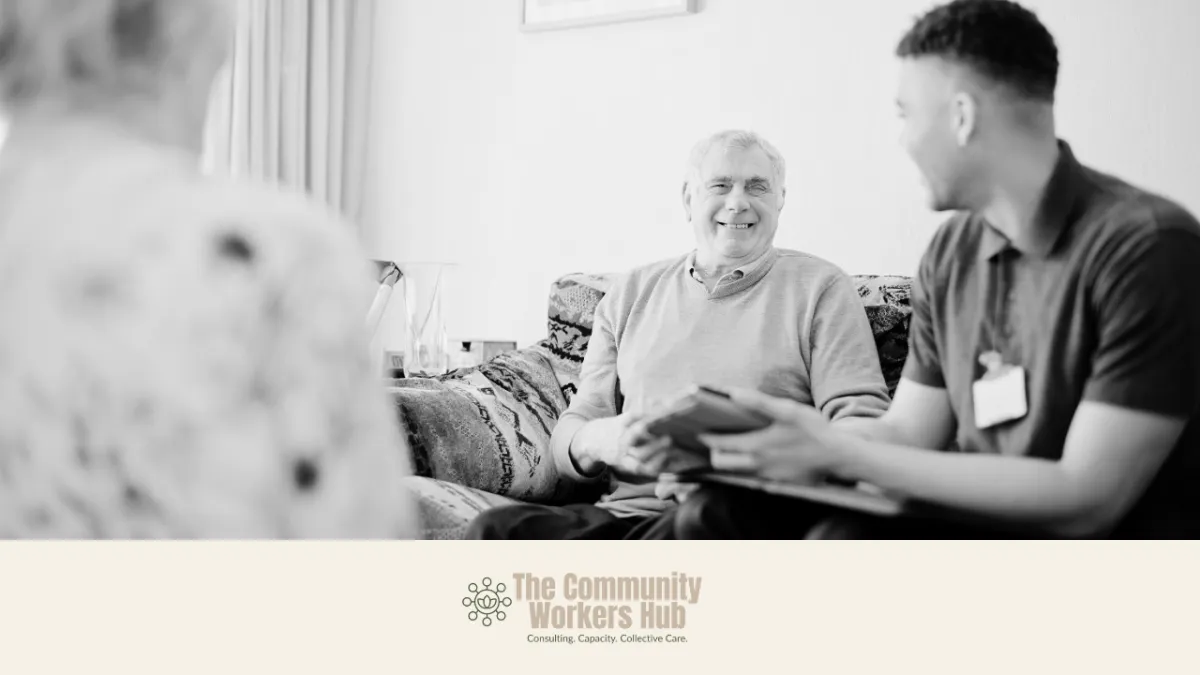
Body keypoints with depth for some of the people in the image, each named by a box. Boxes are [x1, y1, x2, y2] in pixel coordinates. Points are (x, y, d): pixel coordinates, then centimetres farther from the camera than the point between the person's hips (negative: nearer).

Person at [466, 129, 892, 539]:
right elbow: (573, 429, 17)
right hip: (628, 510, 3)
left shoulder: (819, 288, 10)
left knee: (695, 527, -39)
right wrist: (599, 442, -9)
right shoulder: (632, 294, 20)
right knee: (494, 529, -26)